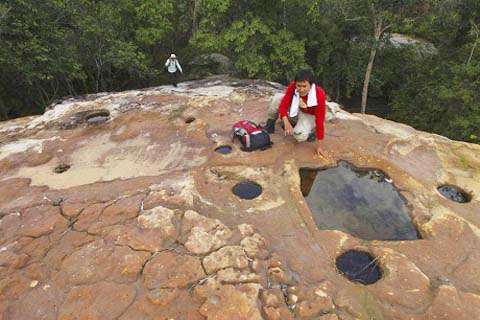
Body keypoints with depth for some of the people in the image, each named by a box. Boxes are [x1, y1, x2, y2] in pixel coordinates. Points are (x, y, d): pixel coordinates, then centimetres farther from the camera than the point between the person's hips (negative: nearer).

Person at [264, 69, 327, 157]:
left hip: (309, 115, -3)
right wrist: (287, 123, -44)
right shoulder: (292, 87, -28)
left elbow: (320, 120, -31)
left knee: (300, 137, -30)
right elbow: (283, 105, -24)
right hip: (296, 109, 3)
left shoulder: (319, 95, -36)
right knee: (276, 99, -22)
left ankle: (311, 129, 5)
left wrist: (319, 146, -27)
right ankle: (270, 125, 2)